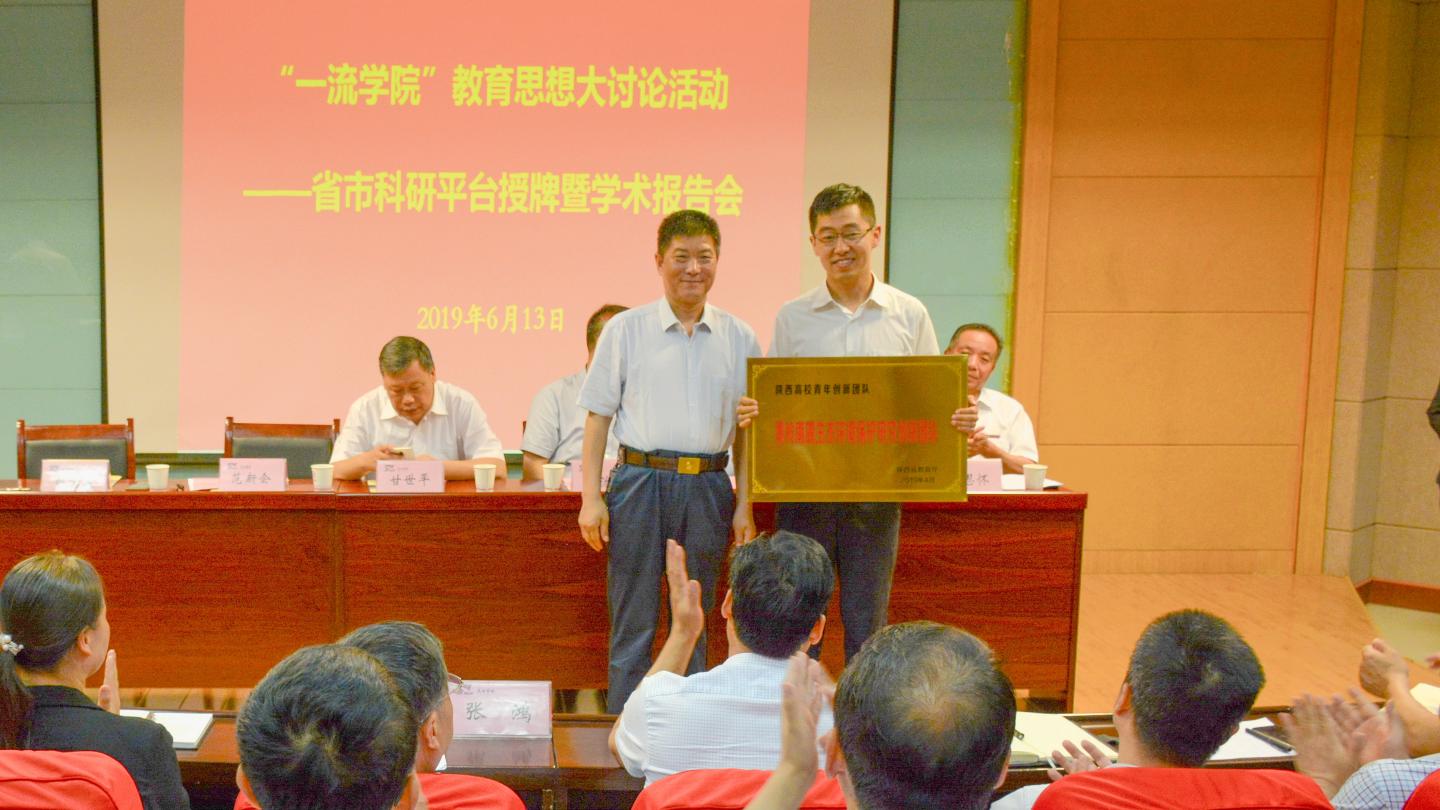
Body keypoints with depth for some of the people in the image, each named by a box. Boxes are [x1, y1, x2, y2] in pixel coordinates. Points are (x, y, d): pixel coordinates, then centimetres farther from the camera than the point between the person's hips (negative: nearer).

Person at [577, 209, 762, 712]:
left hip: (708, 487, 2)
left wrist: (744, 504, 7)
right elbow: (598, 417, 3)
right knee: (632, 621, 3)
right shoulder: (625, 330, 2)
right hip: (640, 481, -2)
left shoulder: (739, 338, 7)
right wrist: (591, 497, -3)